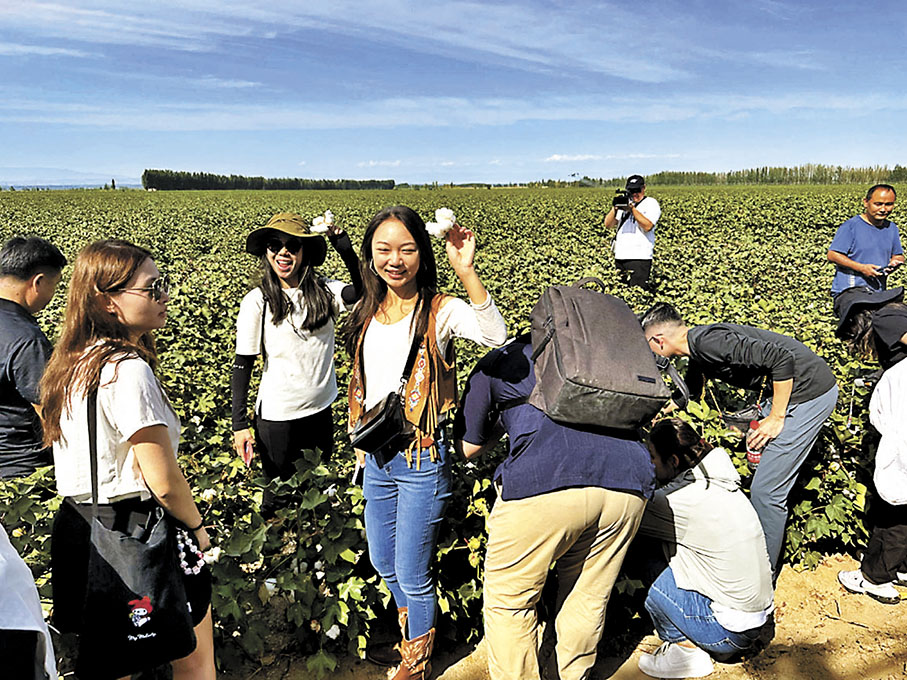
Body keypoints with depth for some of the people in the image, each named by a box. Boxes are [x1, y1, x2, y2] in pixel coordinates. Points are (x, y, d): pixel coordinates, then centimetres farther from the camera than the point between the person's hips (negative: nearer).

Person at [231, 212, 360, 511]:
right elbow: (242, 365, -8)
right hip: (277, 416, -3)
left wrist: (346, 249, -29)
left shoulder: (324, 291, -4)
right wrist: (239, 424, -10)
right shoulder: (257, 302, -11)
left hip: (320, 409, 3)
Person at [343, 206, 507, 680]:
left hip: (422, 460, -7)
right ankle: (413, 636, 52)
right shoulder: (366, 313, 4)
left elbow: (496, 336, -35)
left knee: (411, 575, 9)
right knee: (383, 563, 23)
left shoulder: (440, 311, -14)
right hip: (377, 459, 7)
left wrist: (466, 272, -44)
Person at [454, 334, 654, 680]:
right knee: (588, 600, 22)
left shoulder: (496, 363, 21)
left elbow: (466, 447, 24)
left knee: (508, 601, 13)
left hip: (544, 482, -4)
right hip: (628, 484, 5)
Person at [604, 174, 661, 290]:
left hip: (639, 258, -6)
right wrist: (615, 207, -9)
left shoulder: (651, 203, 3)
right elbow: (608, 225, 8)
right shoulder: (624, 202, 18)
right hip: (620, 257, 6)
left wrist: (632, 209, -18)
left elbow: (648, 226, -14)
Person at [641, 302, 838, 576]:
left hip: (810, 391, -10)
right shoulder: (697, 352, 9)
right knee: (765, 485, 17)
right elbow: (688, 393, 27)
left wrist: (776, 418, -18)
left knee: (766, 490, -5)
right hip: (791, 390, 10)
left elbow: (781, 358, -26)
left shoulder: (707, 342, -22)